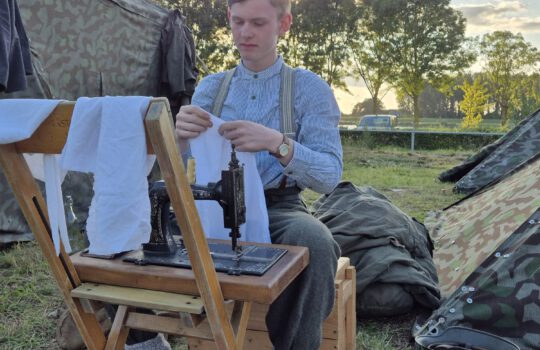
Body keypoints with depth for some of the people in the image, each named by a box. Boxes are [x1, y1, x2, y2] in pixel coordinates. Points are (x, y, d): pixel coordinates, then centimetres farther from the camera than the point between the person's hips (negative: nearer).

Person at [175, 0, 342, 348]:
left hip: (279, 207, -2)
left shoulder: (309, 87, 2)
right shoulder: (211, 86, 13)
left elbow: (330, 175, -8)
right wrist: (180, 135, -19)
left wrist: (278, 144, -28)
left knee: (313, 239, -35)